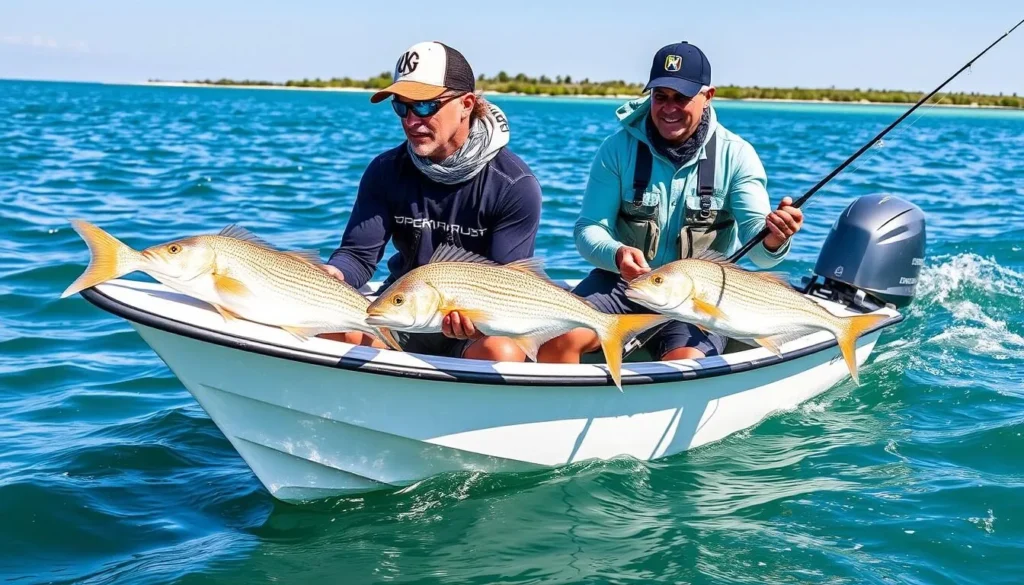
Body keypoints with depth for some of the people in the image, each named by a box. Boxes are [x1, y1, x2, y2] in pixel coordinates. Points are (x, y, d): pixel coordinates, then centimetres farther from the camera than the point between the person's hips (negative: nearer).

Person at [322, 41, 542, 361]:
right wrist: (332, 275, -33)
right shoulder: (386, 171, -3)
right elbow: (359, 254, -8)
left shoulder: (515, 186, -15)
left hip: (481, 324, -3)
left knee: (503, 353, -37)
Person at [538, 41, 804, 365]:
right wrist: (617, 254, -30)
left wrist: (772, 240, -38)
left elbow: (755, 240, -12)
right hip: (622, 283, 1)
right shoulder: (619, 147, -1)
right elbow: (589, 229, -6)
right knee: (557, 339, -26)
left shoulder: (736, 155, -4)